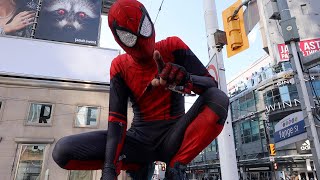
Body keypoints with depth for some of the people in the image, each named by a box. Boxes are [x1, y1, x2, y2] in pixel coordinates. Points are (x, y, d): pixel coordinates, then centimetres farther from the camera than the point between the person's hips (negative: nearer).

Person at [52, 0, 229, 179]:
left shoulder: (172, 47, -7)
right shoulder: (120, 66, -3)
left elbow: (212, 85, -11)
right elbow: (116, 117, -9)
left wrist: (186, 79, -35)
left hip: (172, 138, -1)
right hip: (139, 139, 2)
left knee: (218, 98, -28)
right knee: (63, 150, -14)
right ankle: (138, 165, 2)